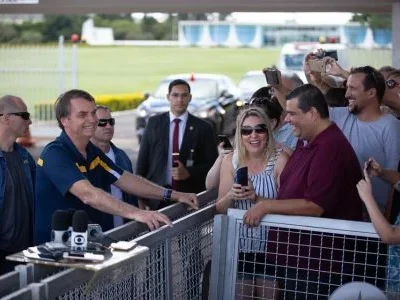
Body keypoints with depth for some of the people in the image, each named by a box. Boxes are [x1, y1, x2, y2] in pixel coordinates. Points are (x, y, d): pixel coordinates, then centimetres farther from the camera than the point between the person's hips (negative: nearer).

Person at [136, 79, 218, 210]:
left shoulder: (202, 127, 1)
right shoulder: (154, 123, 6)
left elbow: (212, 164, 2)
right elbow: (143, 160, 7)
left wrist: (189, 173, -14)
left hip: (190, 197, -1)